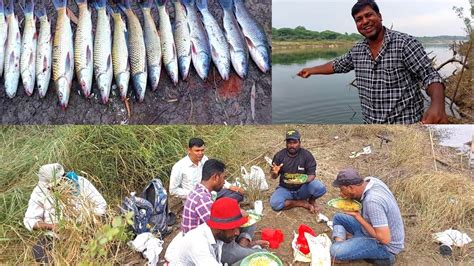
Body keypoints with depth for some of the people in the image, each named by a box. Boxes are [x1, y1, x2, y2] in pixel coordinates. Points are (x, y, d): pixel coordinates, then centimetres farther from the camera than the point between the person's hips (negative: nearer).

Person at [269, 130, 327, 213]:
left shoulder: (307, 155, -10)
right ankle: (302, 203, -7)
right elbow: (274, 177, -2)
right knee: (274, 203, -29)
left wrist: (305, 180, -33)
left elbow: (312, 175, -10)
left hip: (302, 188, -1)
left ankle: (311, 200, 6)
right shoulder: (279, 155, -7)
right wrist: (275, 173, -27)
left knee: (320, 188, -30)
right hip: (285, 189, 1)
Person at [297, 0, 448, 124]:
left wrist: (437, 104, -35)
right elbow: (338, 65, 23)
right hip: (371, 125, 6)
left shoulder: (405, 43, -13)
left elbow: (430, 76, -16)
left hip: (404, 124, -5)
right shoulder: (357, 50, 5)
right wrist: (311, 70, 30)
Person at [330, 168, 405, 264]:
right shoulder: (369, 180, -11)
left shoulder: (372, 201, -36)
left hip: (385, 245, -8)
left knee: (336, 251, -24)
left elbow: (385, 239, -33)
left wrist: (357, 216, -26)